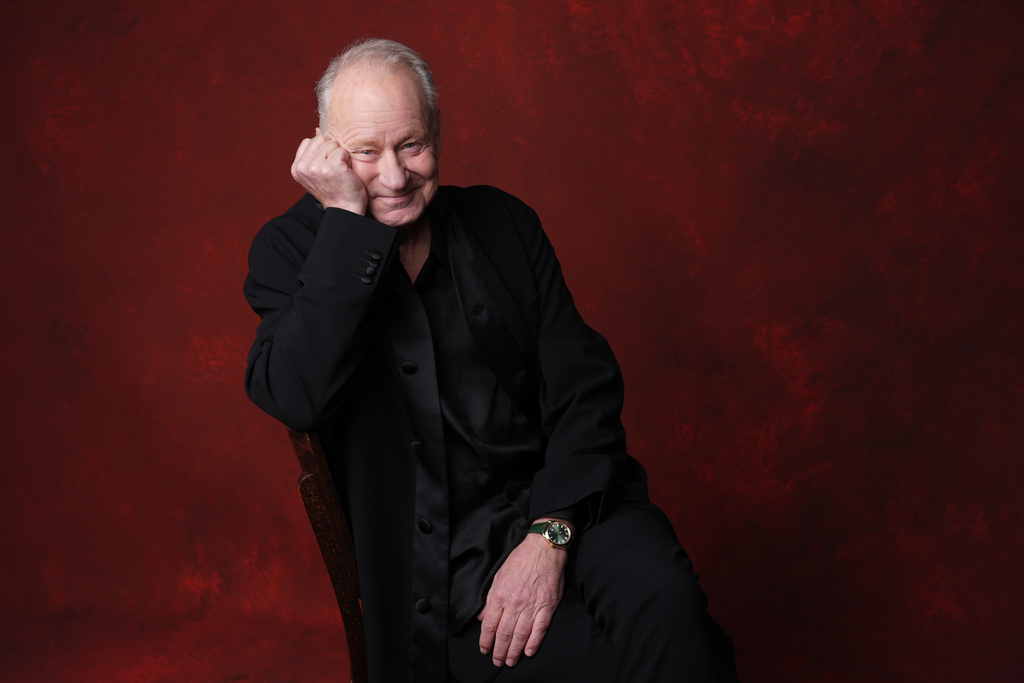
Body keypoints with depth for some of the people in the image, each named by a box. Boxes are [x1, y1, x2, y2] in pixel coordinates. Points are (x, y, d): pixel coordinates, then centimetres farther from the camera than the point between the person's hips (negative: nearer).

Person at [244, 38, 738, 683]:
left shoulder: (505, 222, 9)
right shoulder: (292, 249, 2)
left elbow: (585, 387, 3)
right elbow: (297, 399, -18)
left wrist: (549, 534, -12)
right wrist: (347, 217, -18)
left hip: (560, 504, 3)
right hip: (434, 559, -3)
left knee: (666, 604, -29)